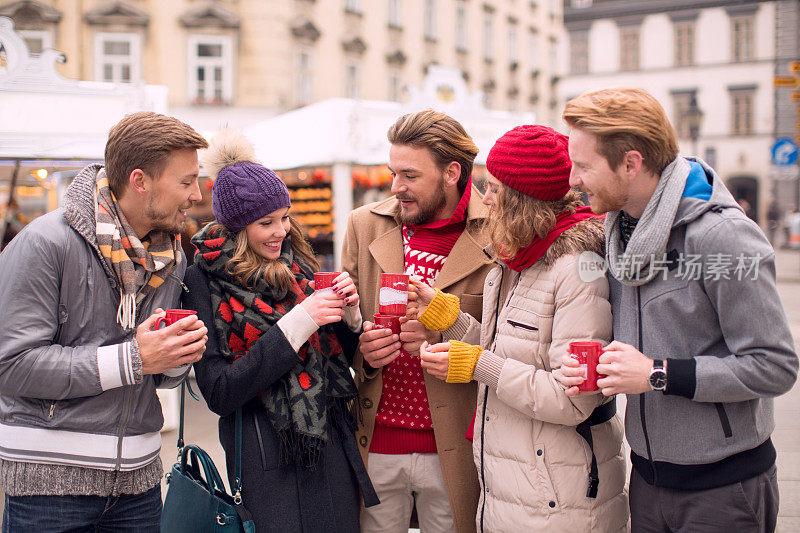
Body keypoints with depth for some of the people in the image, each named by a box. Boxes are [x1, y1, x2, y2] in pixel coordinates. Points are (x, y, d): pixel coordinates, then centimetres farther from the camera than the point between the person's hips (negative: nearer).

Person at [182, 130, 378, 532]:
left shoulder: (295, 266, 7)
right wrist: (296, 324, -19)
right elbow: (219, 393, -16)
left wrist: (348, 314, -7)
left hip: (333, 447, 5)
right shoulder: (204, 279, -8)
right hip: (266, 457, -5)